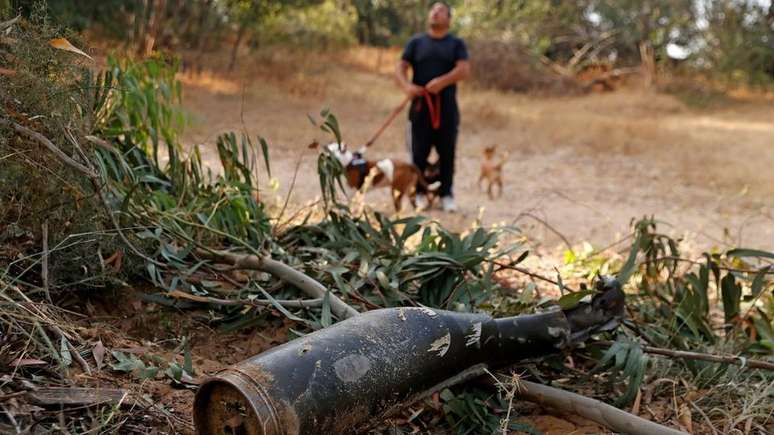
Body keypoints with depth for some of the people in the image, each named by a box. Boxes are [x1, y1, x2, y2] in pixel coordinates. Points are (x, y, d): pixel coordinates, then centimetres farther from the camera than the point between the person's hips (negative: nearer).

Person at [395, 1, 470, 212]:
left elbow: (464, 70, -5)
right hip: (420, 107, 1)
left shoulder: (456, 44, 9)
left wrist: (442, 81, -23)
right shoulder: (416, 42, 12)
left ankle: (446, 194, 14)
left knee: (447, 154, 3)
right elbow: (400, 68, 4)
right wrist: (406, 86, -18)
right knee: (419, 153, 2)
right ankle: (419, 193, 14)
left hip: (447, 109, 0)